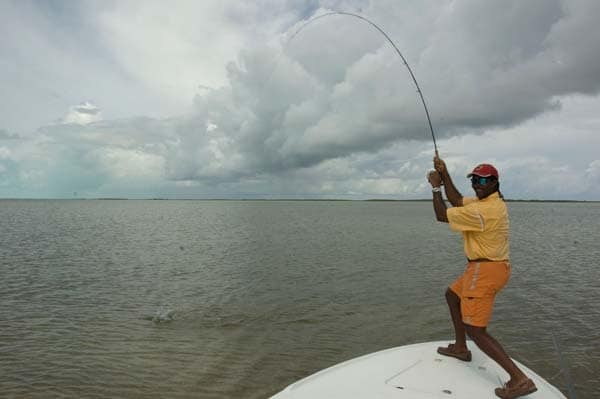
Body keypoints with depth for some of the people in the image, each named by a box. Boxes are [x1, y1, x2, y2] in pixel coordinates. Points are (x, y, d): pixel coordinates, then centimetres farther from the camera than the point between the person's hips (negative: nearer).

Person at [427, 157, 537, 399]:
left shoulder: (483, 210, -24)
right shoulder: (493, 201, 7)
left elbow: (442, 216, -17)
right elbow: (457, 201, 12)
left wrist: (436, 187, -5)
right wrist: (445, 174, 8)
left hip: (485, 271, -11)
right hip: (489, 267, 11)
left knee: (475, 331, -6)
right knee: (452, 294, 28)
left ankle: (519, 379, -4)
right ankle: (461, 348, 37)